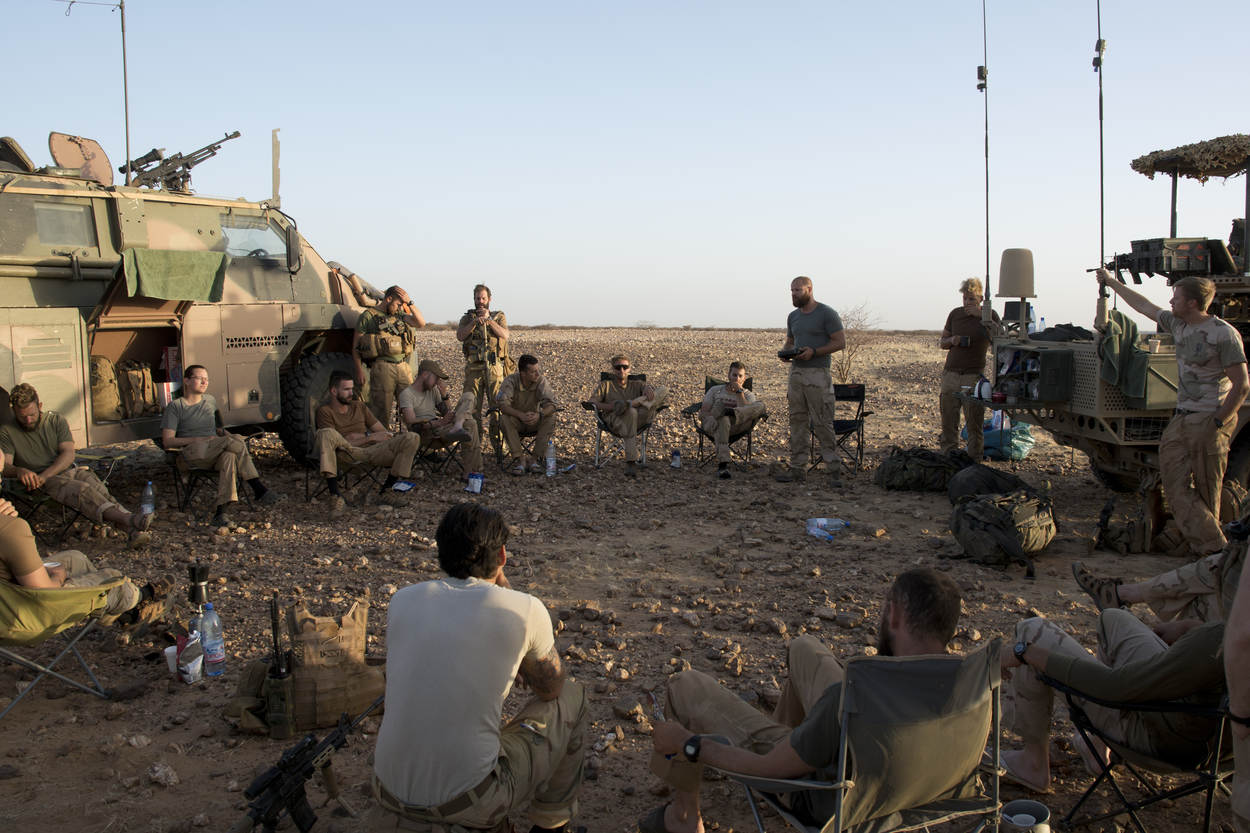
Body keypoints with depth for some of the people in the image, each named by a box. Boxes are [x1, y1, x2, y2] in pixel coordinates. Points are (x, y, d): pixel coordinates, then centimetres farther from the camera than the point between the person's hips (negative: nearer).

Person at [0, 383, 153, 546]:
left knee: (101, 491, -29)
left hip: (69, 470, 3)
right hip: (46, 483, -3)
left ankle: (133, 531, -52)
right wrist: (20, 471, -33)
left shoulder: (56, 420, 11)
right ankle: (130, 519, -57)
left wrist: (44, 475, -16)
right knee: (82, 490, -34)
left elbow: (68, 454, 0)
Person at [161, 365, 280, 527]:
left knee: (229, 456, -37)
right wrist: (199, 439, -14)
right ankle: (258, 489, -29)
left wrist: (220, 432, 12)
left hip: (214, 453, 4)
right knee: (234, 441, -31)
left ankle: (221, 511, -48)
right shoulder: (175, 407, 6)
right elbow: (167, 442, -3)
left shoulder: (210, 400, 23)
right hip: (191, 454, -4)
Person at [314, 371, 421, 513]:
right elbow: (340, 443, -7)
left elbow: (381, 431, 21)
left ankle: (388, 488, -14)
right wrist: (369, 437, -10)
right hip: (347, 452, -5)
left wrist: (395, 436, -2)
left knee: (412, 438, -13)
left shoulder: (359, 406, 24)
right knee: (325, 433, -37)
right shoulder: (325, 411, 5)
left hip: (371, 450, 5)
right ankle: (335, 495, -42)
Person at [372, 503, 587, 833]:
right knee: (572, 697, 16)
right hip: (471, 803, -5)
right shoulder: (524, 609, -10)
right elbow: (551, 688, 10)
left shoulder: (403, 599, 2)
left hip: (389, 793, 5)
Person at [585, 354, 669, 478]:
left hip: (639, 418, 2)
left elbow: (647, 385, 12)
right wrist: (610, 407, -10)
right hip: (614, 418, -2)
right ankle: (631, 462, -49)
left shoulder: (636, 384, 34)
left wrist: (648, 388, -15)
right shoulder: (605, 385, 28)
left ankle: (630, 403, -37)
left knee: (664, 390, -15)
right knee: (631, 412, -42)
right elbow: (592, 403, 9)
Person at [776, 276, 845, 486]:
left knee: (822, 423, -8)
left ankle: (834, 468, -3)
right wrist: (785, 352, 2)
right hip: (796, 372, 7)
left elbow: (840, 342, -7)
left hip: (818, 374, -7)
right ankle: (798, 467, 9)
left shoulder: (827, 314, -5)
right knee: (797, 421, 6)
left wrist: (814, 352, -18)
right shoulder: (793, 316, 15)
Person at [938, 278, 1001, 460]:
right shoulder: (955, 314, 11)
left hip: (974, 375, -3)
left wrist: (980, 315, -19)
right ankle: (948, 457, 14)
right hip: (950, 374, 3)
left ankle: (975, 459, 2)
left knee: (974, 422, -5)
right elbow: (942, 343, 18)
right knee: (948, 421, 4)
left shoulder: (989, 315, 2)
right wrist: (952, 341, -5)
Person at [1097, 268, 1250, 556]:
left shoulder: (1224, 334, -13)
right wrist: (1113, 283, 32)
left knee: (1206, 490, -2)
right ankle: (1208, 545, 5)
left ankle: (1212, 547, 7)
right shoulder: (1178, 324, 8)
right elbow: (1145, 306, 25)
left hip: (1209, 420, -7)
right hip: (1182, 418, 8)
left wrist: (1217, 423, -15)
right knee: (1174, 481, 1)